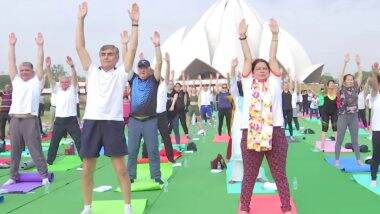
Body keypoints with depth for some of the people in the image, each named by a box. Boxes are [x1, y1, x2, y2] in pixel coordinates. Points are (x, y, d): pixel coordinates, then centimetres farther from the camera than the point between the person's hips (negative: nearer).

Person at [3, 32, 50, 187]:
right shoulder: (16, 80, 17)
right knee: (14, 150, 10)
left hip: (30, 119, -4)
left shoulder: (36, 81, 7)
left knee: (35, 149, -3)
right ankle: (13, 176, 20)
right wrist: (12, 45, 12)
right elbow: (11, 63, 15)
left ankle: (44, 175, 2)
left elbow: (40, 63, 2)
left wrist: (40, 46, -1)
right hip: (15, 120, 5)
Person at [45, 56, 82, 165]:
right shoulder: (57, 90, 10)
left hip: (71, 120, -3)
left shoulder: (73, 90, 1)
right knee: (54, 142, 11)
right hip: (59, 120, 3)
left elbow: (75, 78, -14)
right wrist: (48, 67, -19)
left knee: (79, 141, -1)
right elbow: (51, 79, -3)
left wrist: (72, 66, -31)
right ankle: (49, 161, 22)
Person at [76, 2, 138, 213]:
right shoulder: (92, 71, 14)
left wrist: (135, 23, -9)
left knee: (121, 168, 0)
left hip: (113, 122, -3)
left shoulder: (121, 73, 7)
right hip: (91, 122, 3)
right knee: (87, 169, 7)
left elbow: (132, 49, -2)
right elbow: (80, 46, 9)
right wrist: (81, 19, 3)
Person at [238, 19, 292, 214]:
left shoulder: (274, 82, 10)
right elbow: (248, 58, 6)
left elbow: (273, 57, 5)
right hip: (250, 134, 0)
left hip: (275, 133, 0)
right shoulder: (248, 83, 10)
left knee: (280, 174, 9)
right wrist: (243, 36, 3)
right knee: (249, 176, 10)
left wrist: (275, 34, 2)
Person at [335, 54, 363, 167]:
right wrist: (345, 63, -19)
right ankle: (337, 160, 12)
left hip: (354, 117, 3)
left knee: (355, 140, 11)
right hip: (343, 117, -3)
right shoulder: (342, 88, -3)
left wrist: (359, 63, -4)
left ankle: (358, 159, 19)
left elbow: (360, 75, 2)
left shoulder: (355, 88, 5)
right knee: (339, 140, 4)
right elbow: (341, 75, -13)